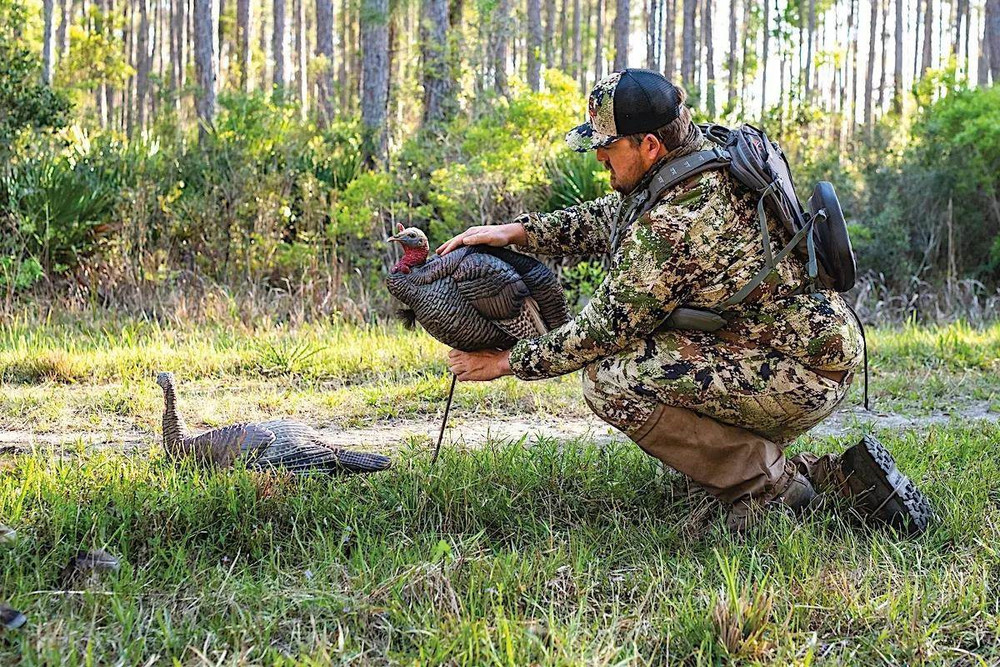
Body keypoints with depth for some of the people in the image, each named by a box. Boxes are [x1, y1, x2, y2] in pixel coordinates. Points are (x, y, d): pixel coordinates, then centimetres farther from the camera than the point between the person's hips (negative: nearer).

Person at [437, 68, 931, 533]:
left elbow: (603, 331, -15)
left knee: (610, 379, -19)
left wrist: (509, 361, -3)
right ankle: (832, 475, 17)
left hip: (800, 376, -10)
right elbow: (610, 217, 18)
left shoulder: (671, 227, -24)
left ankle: (767, 486, -6)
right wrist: (518, 231, 7)